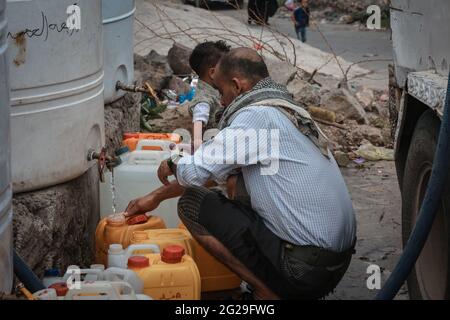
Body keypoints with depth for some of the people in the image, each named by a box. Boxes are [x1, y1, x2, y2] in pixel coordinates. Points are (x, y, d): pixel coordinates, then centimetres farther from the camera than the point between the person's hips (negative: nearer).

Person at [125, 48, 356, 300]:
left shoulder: (257, 115, -12)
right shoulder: (285, 110, 17)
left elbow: (195, 172, -13)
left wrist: (172, 166, 11)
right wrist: (155, 197, 29)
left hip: (305, 267, -9)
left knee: (192, 204, 0)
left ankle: (268, 293, -3)